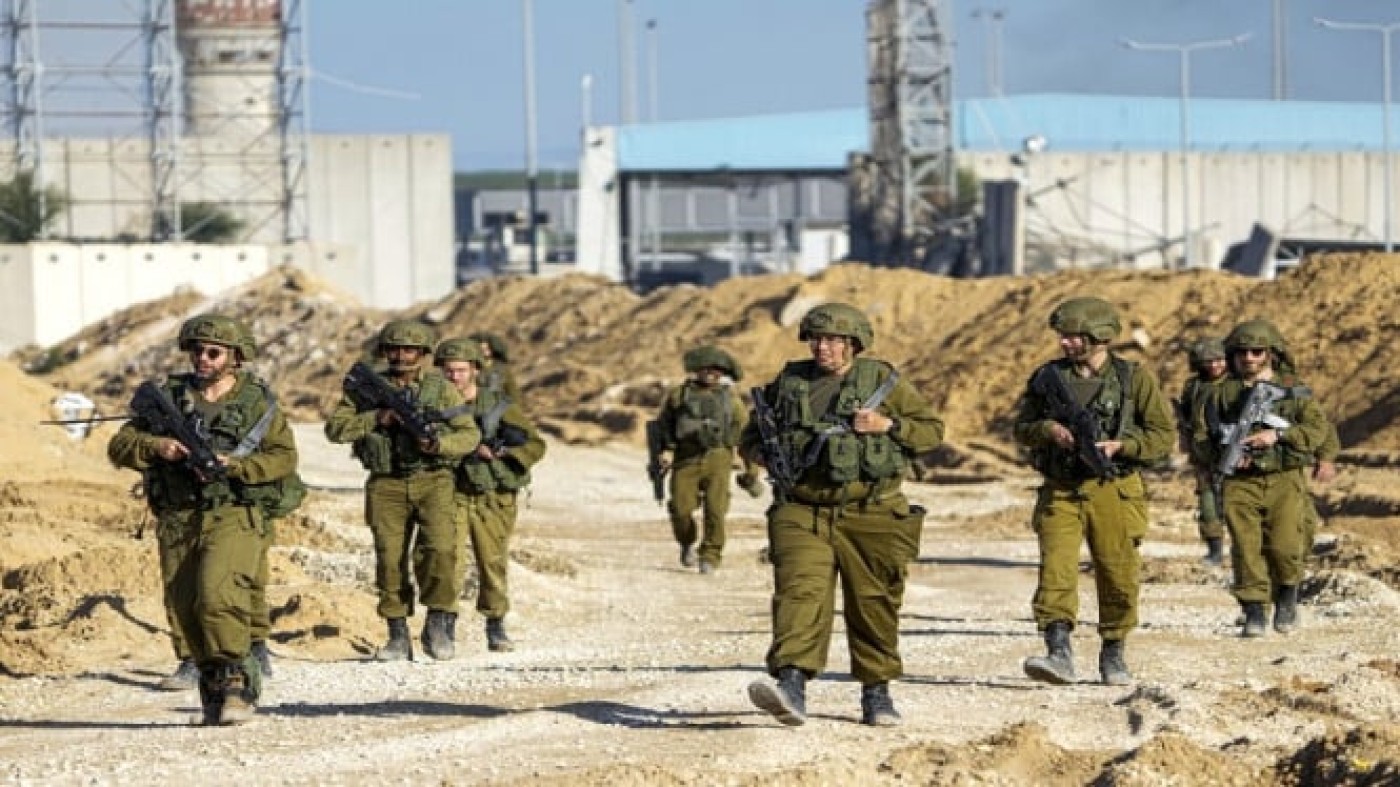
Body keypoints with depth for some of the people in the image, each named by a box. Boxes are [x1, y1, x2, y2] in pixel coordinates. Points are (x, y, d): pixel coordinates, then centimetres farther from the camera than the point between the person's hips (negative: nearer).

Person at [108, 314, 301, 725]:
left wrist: (233, 465, -15)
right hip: (179, 519, 4)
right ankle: (212, 682, 19)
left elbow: (284, 456, -2)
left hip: (235, 517, -4)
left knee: (218, 596, -24)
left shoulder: (257, 400, 5)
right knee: (186, 609, 2)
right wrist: (155, 447, -12)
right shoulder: (168, 397, 11)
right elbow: (119, 446, 8)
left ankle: (236, 683, -15)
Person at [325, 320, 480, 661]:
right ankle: (398, 637, 6)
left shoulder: (441, 389, 5)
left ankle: (438, 625, -6)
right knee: (390, 559, -2)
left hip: (432, 481, -1)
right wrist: (377, 418, -13)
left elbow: (470, 434, 4)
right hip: (387, 485, 1)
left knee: (439, 548, -18)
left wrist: (437, 444, -16)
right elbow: (334, 428, 0)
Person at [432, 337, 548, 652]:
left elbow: (535, 445, 0)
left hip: (492, 500, 0)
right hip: (451, 496, 0)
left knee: (493, 564, 5)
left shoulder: (499, 405, 1)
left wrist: (498, 454, -14)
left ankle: (496, 629, 18)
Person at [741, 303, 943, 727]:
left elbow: (932, 430, 8)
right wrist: (767, 454, -2)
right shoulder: (788, 383, 10)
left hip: (869, 515, 0)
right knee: (800, 592, -18)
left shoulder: (883, 381, 5)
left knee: (874, 605, 6)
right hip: (801, 513, 0)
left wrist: (888, 425, -9)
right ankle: (791, 687, -31)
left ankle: (877, 692, 22)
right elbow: (749, 438, 21)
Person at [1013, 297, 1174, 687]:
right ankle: (1059, 653, -22)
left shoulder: (1135, 378, -1)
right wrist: (1048, 430, -8)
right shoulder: (1048, 376, 7)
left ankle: (1113, 654, 20)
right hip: (1061, 492, 1)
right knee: (1055, 569, -15)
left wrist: (1120, 445, -15)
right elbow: (1021, 428, 14)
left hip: (1113, 492, -1)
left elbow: (1164, 435, 0)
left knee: (1119, 578, 4)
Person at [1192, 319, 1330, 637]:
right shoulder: (1223, 393, 10)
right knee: (1246, 547, -8)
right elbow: (1201, 436, 10)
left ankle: (1287, 596, 17)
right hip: (1240, 482, 1)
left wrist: (1277, 436, -15)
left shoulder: (1293, 390, 7)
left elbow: (1317, 429, -2)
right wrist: (1223, 454, -10)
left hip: (1284, 480, -1)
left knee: (1283, 547, -11)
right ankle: (1253, 613, -2)